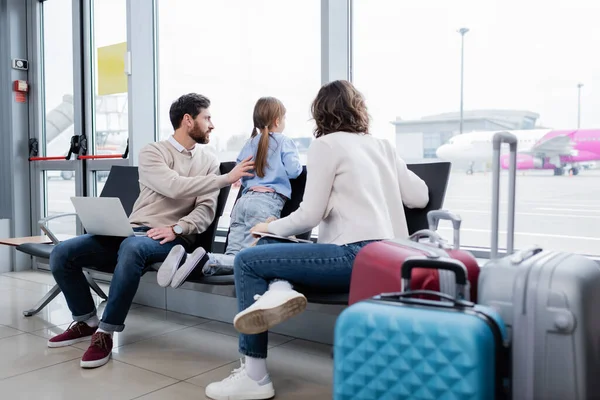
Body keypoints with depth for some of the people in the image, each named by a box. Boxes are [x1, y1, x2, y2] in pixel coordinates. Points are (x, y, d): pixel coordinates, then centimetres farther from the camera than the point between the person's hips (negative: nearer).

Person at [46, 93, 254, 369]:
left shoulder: (208, 161, 10)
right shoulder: (152, 152, 3)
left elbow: (206, 210, 0)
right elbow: (174, 187, -16)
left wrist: (177, 228, -19)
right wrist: (226, 179, -17)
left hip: (171, 238, -2)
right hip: (132, 230, 2)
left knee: (132, 247, -37)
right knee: (62, 253, -13)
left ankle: (105, 332, -22)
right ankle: (86, 322, 10)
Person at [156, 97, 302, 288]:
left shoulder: (250, 143, 24)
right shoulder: (284, 142, 8)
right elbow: (293, 171, -2)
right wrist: (297, 160, 20)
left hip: (245, 199, 6)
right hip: (267, 202, -6)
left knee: (234, 256, -1)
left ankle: (187, 258, -24)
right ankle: (205, 260, -39)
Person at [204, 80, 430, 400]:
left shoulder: (326, 144, -1)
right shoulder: (381, 146, 19)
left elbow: (310, 215, -6)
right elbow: (420, 197, 17)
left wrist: (270, 227, 11)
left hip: (356, 255, -8)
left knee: (246, 261, -4)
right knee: (266, 246, 18)